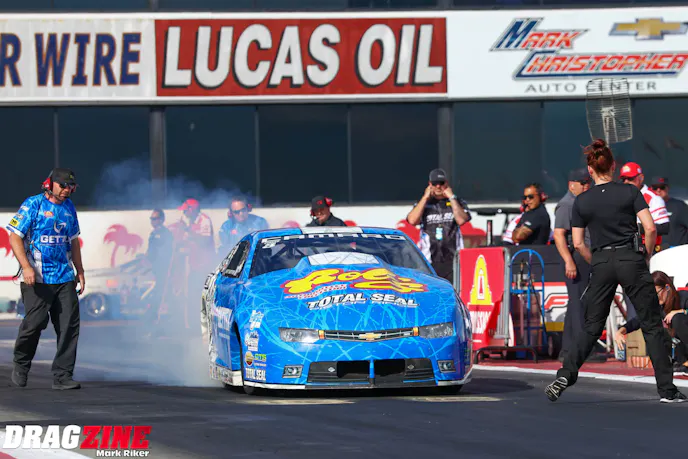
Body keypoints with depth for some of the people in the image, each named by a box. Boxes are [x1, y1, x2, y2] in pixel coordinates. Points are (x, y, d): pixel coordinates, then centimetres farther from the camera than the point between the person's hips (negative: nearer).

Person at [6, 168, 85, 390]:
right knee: (35, 322, -9)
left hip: (64, 278, 6)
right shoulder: (33, 205, -5)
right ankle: (21, 365, 16)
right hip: (37, 278, -5)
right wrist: (26, 267, -19)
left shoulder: (69, 207, 14)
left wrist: (79, 271, 20)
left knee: (70, 325, -3)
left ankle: (62, 376, 1)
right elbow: (15, 237, -8)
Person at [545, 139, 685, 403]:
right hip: (631, 260, -2)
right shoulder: (630, 193, -1)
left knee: (592, 328, 11)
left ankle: (564, 376, -5)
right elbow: (650, 228, -8)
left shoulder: (581, 201, 4)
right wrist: (647, 257, 6)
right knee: (651, 325, 3)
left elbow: (578, 244, 5)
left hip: (601, 264, 2)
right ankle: (667, 389, 0)